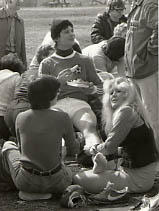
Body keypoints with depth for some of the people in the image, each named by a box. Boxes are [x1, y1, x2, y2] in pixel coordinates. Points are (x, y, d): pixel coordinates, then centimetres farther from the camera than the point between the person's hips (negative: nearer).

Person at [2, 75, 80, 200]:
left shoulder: (21, 118, -5)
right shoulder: (62, 117, -11)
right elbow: (73, 150, 4)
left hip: (26, 180, 1)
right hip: (55, 182, -1)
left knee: (8, 145, 31)